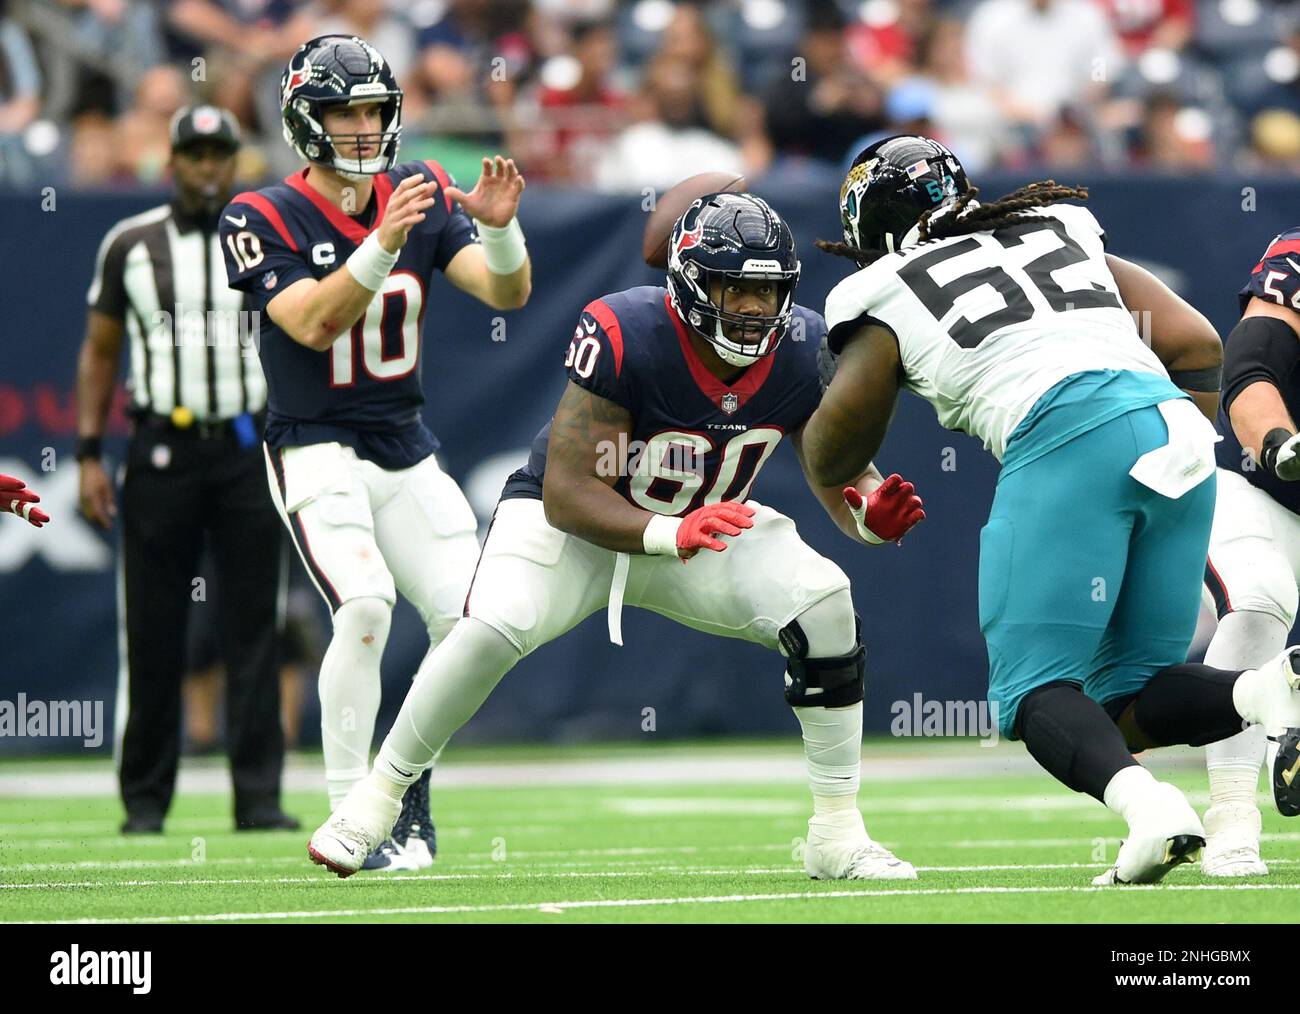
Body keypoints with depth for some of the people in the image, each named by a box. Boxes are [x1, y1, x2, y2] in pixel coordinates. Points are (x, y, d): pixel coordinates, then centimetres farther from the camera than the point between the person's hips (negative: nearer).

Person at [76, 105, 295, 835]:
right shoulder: (130, 245, 7)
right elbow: (100, 352, 10)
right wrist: (90, 455, 1)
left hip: (248, 451, 0)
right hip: (162, 451, 0)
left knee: (255, 629, -2)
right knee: (153, 631, 1)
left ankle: (259, 798, 0)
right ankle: (146, 800, 7)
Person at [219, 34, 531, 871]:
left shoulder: (420, 195, 2)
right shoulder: (266, 220, -10)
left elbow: (507, 294, -5)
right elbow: (315, 323, -25)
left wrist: (500, 227, -26)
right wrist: (383, 243, -37)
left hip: (406, 449, 5)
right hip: (316, 449, -5)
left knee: (471, 619, -3)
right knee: (366, 607, -26)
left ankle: (410, 805, 16)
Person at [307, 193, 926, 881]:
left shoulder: (801, 352, -17)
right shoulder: (624, 335, -31)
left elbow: (845, 477, -9)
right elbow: (567, 493, -31)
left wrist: (872, 513, -35)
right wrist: (671, 534, -47)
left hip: (701, 525, 4)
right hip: (572, 520, -4)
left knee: (824, 605, -21)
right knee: (494, 628, -31)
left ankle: (838, 834, -8)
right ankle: (376, 798, -6)